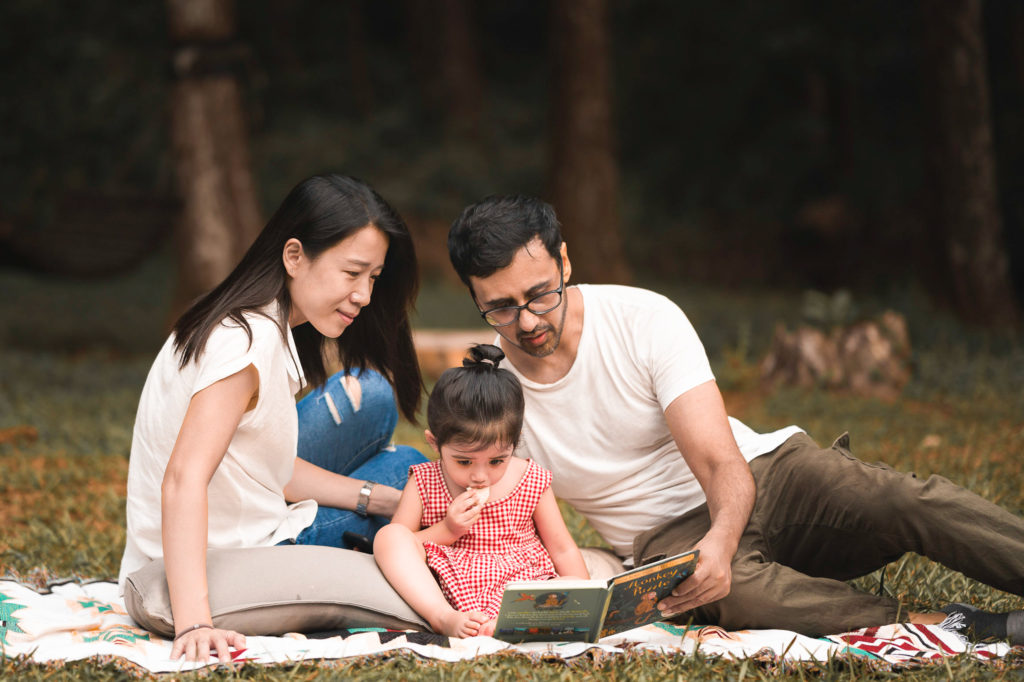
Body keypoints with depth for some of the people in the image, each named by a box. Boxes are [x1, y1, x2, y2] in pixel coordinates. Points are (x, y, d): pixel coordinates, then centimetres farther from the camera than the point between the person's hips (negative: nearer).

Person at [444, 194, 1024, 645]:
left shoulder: (644, 319, -12)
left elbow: (723, 465, -19)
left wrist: (719, 542, -43)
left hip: (760, 474, 0)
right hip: (666, 538, 0)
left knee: (899, 502, -31)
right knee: (734, 587, -40)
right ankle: (943, 628, -44)